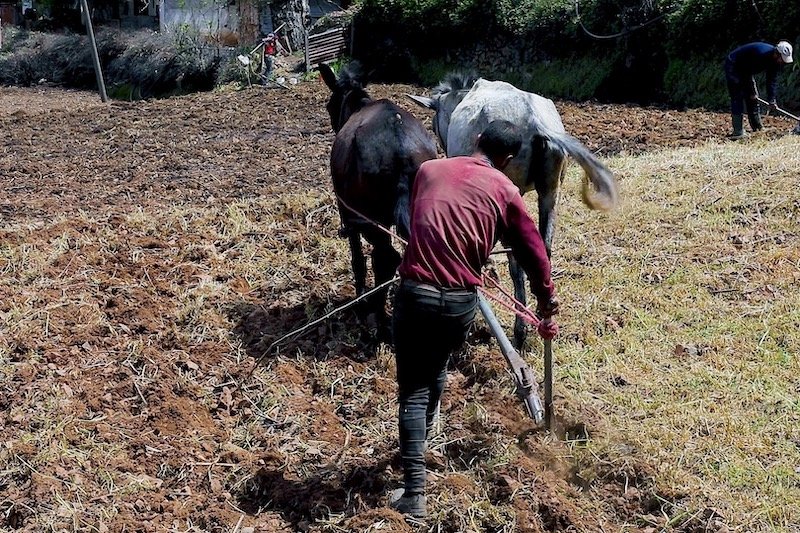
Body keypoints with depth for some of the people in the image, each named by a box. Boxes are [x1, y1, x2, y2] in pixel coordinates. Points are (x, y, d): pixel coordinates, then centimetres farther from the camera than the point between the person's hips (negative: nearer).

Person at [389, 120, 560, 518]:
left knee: (413, 389, 4)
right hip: (460, 302, 1)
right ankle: (420, 443, 49)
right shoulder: (504, 190, 4)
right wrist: (546, 297, 28)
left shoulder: (428, 170, 11)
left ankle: (414, 493, -2)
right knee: (436, 370, 28)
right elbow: (532, 249, 11)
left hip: (414, 293, 0)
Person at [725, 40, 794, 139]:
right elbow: (747, 73, -29)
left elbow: (772, 80, -5)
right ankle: (738, 131, -17)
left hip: (746, 71, 9)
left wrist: (771, 100, -11)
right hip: (733, 67, -9)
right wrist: (750, 92, -20)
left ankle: (758, 128, 14)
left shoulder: (775, 60, -9)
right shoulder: (760, 54, -36)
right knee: (737, 98, -15)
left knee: (753, 98, 7)